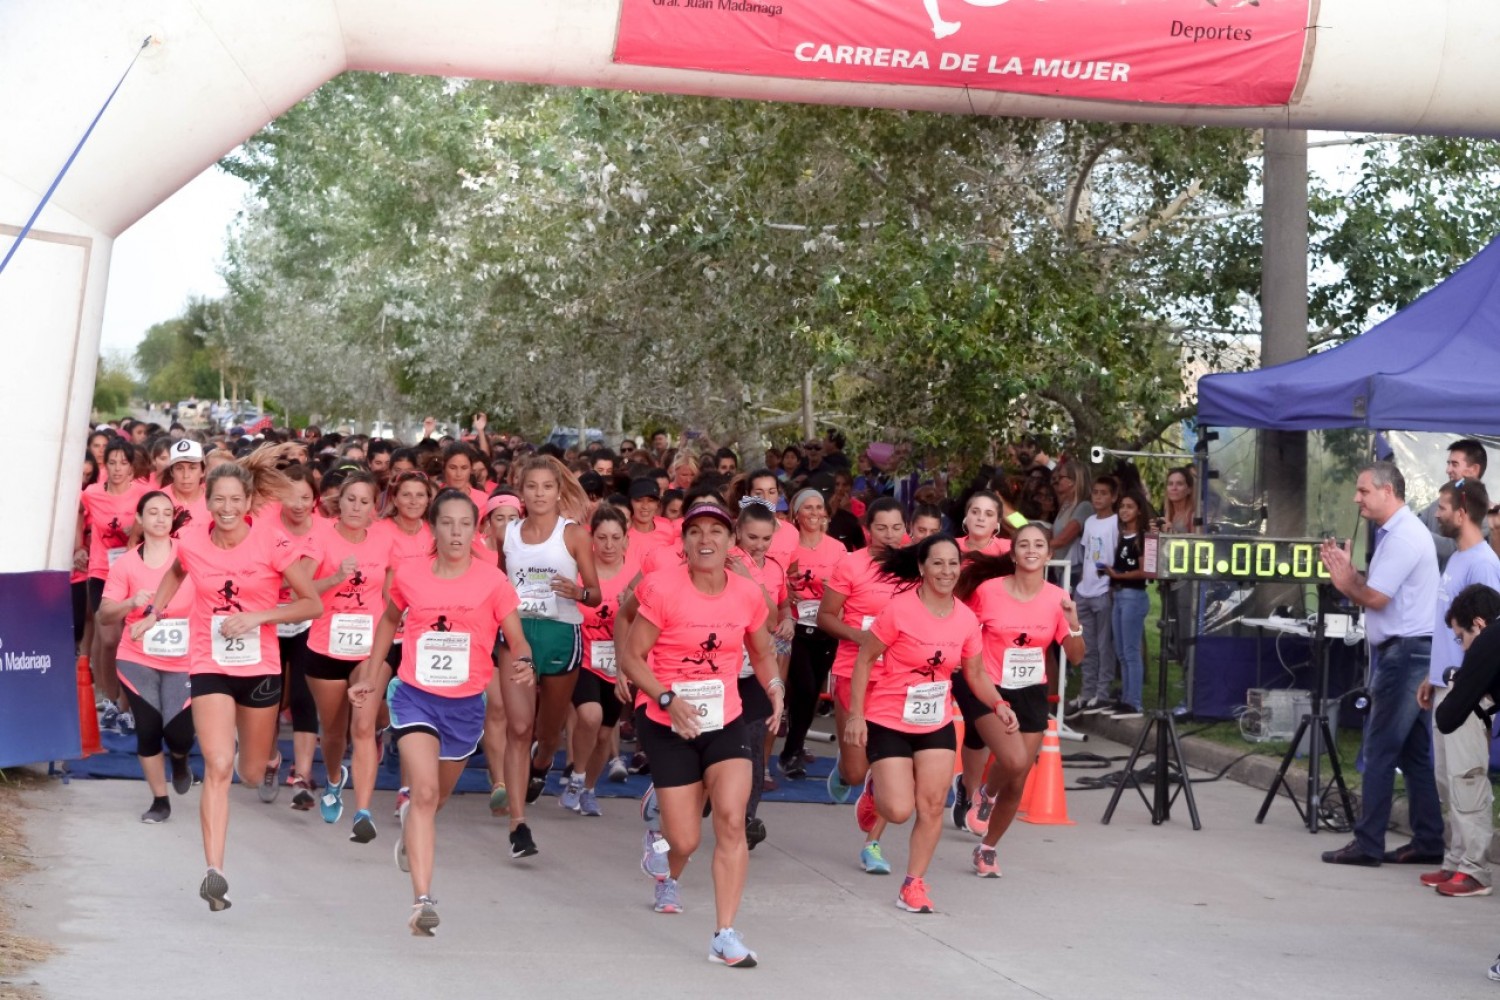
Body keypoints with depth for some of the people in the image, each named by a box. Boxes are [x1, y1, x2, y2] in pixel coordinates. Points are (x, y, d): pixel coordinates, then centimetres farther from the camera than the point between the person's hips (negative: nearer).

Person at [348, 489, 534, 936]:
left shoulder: (493, 581, -9)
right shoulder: (408, 574, -3)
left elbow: (517, 639, -9)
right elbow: (389, 621, 16)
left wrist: (523, 663, -31)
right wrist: (369, 675, 17)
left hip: (465, 704, 1)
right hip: (414, 696, -1)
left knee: (436, 797, 20)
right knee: (424, 792, -19)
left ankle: (410, 827, 57)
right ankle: (422, 900, -22)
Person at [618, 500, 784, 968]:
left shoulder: (747, 594, -2)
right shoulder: (663, 589, -13)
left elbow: (762, 652, 16)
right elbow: (631, 656, -10)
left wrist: (774, 687, -2)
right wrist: (668, 699, -22)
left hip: (725, 721, 2)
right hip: (667, 724, -2)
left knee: (731, 820, -17)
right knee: (686, 839, 2)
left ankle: (725, 936, -10)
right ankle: (668, 877, 43)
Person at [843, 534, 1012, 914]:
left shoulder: (966, 618, -2)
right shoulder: (899, 610, -17)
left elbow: (976, 673, 10)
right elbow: (864, 660, -10)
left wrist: (998, 704, -8)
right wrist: (856, 713, -14)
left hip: (937, 725, 4)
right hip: (889, 723, -4)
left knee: (932, 807, -1)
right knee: (899, 810, -10)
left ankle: (913, 884, 14)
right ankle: (874, 793, 27)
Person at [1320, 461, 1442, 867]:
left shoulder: (1404, 536, -15)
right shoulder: (1396, 533, 18)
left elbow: (1375, 598, -17)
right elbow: (1374, 590, 18)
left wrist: (1344, 581, 0)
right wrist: (1348, 573, 4)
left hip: (1405, 653, -10)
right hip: (1408, 652, 10)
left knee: (1380, 751, -7)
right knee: (1413, 753, 11)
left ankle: (1367, 843, -4)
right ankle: (1429, 842, 13)